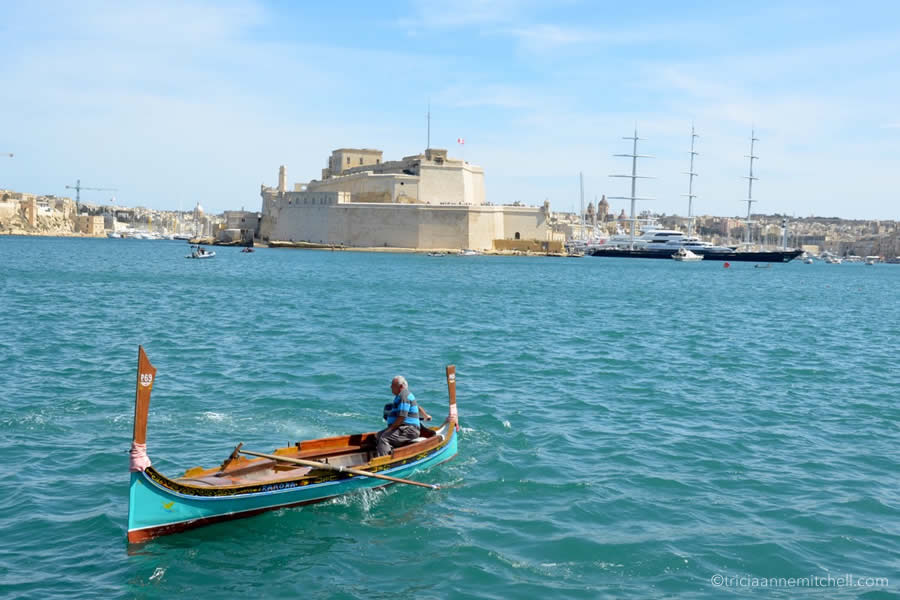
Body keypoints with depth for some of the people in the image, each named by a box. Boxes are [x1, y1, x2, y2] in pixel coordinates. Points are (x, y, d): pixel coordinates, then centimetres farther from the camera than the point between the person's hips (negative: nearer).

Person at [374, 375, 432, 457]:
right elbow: (418, 407, 36)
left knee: (384, 438, -28)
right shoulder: (405, 394, 20)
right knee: (378, 435, 3)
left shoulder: (403, 395, -13)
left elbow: (402, 417, -22)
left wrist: (390, 428, -17)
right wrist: (426, 416, 54)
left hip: (408, 431, -11)